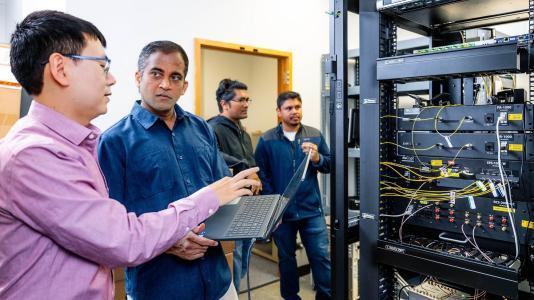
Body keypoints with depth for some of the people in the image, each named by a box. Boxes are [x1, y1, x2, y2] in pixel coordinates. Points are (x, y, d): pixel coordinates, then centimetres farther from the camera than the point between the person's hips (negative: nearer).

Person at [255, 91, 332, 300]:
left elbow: (330, 166, 4)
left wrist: (317, 158, -17)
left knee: (321, 256, 6)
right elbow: (260, 175, -8)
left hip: (312, 210, 1)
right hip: (281, 211, -1)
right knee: (286, 258, 17)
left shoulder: (315, 135, 2)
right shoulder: (267, 140, -4)